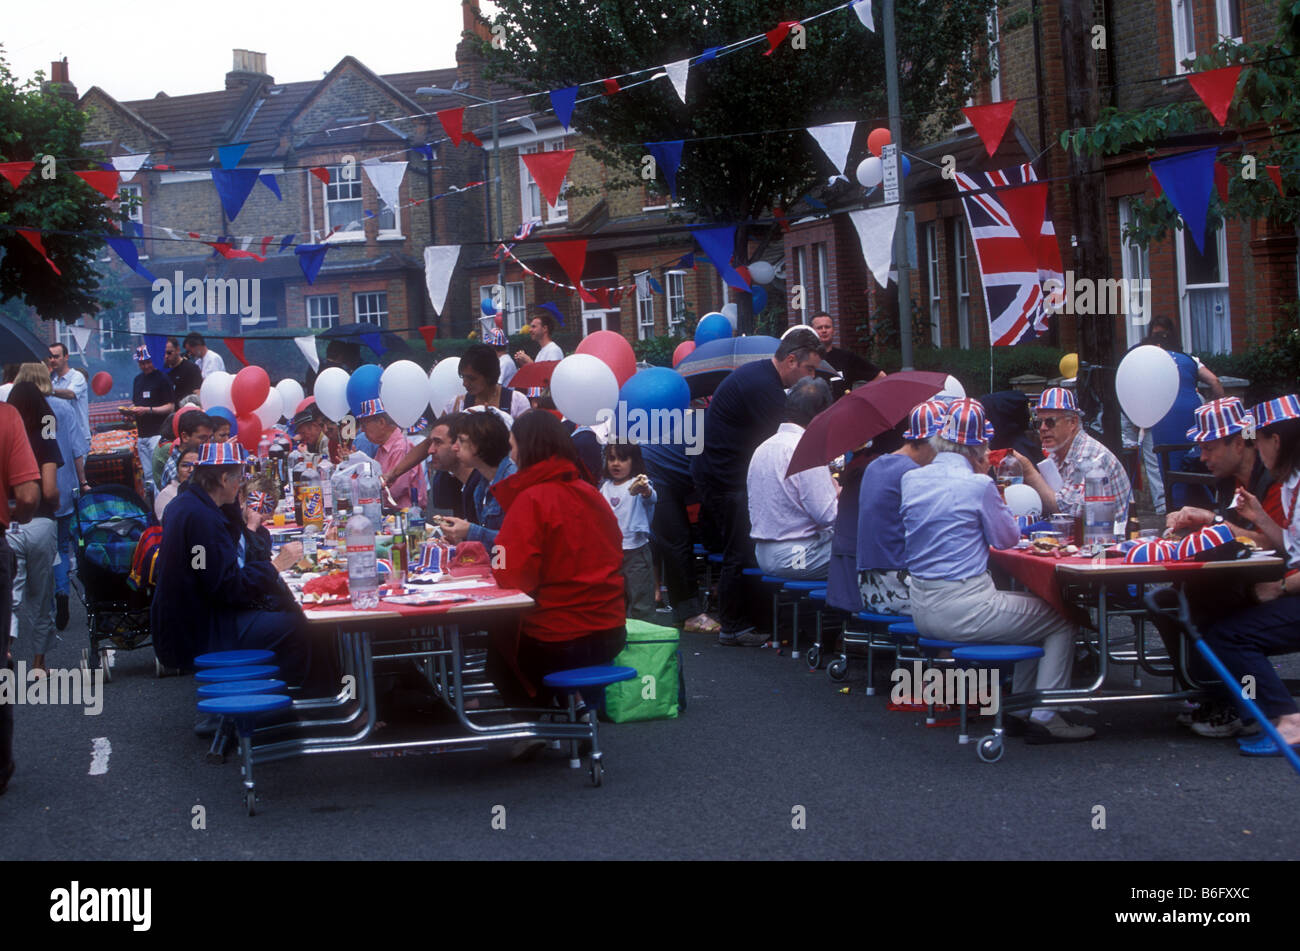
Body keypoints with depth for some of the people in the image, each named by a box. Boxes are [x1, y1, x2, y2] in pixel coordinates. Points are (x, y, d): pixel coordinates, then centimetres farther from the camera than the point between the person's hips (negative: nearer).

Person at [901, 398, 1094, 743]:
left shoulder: (911, 479, 5)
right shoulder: (978, 485, -15)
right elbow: (1008, 538, -3)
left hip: (922, 611, 8)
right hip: (964, 608, -8)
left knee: (1030, 606, 29)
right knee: (1062, 623, 9)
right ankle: (1044, 718, 4)